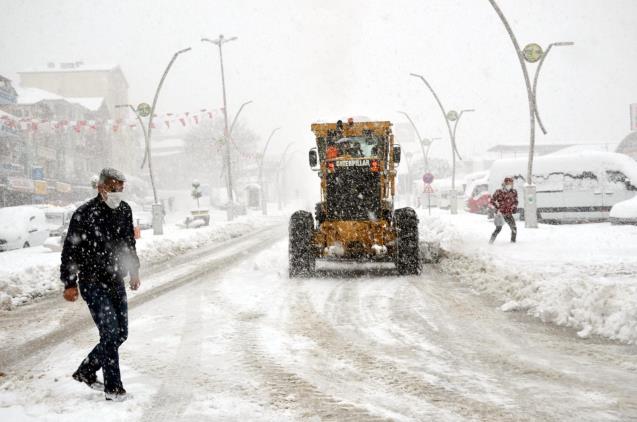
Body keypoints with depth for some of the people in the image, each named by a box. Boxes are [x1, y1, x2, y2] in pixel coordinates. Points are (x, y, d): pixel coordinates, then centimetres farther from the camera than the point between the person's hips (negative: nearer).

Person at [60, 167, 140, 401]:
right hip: (93, 283, -7)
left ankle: (86, 371, 27)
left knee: (121, 334, 10)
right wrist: (70, 283, -11)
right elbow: (70, 251, -10)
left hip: (116, 281, 7)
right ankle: (113, 387, -2)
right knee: (110, 332, -12)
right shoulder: (84, 214, -15)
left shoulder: (124, 210, 5)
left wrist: (134, 270, 20)